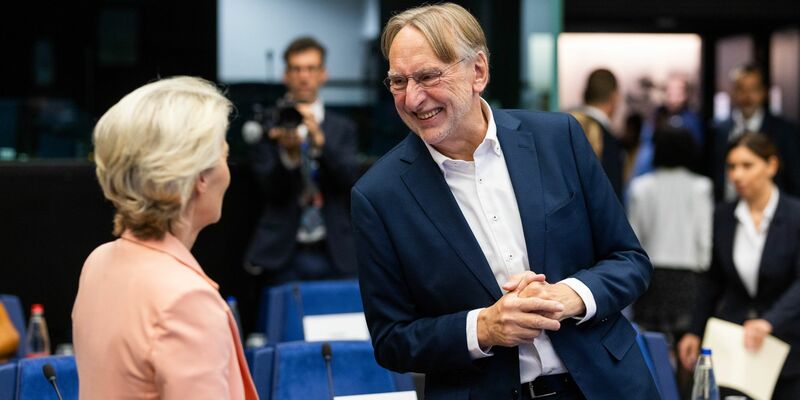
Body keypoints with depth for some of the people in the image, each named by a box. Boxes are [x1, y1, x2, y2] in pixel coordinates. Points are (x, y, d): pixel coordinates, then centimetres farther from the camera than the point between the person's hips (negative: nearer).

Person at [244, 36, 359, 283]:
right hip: (285, 254, -1)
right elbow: (270, 188, -5)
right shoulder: (268, 127, 3)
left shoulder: (342, 128, 9)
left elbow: (349, 178, -6)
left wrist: (319, 139, -21)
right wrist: (289, 153, -24)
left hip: (336, 253, 1)